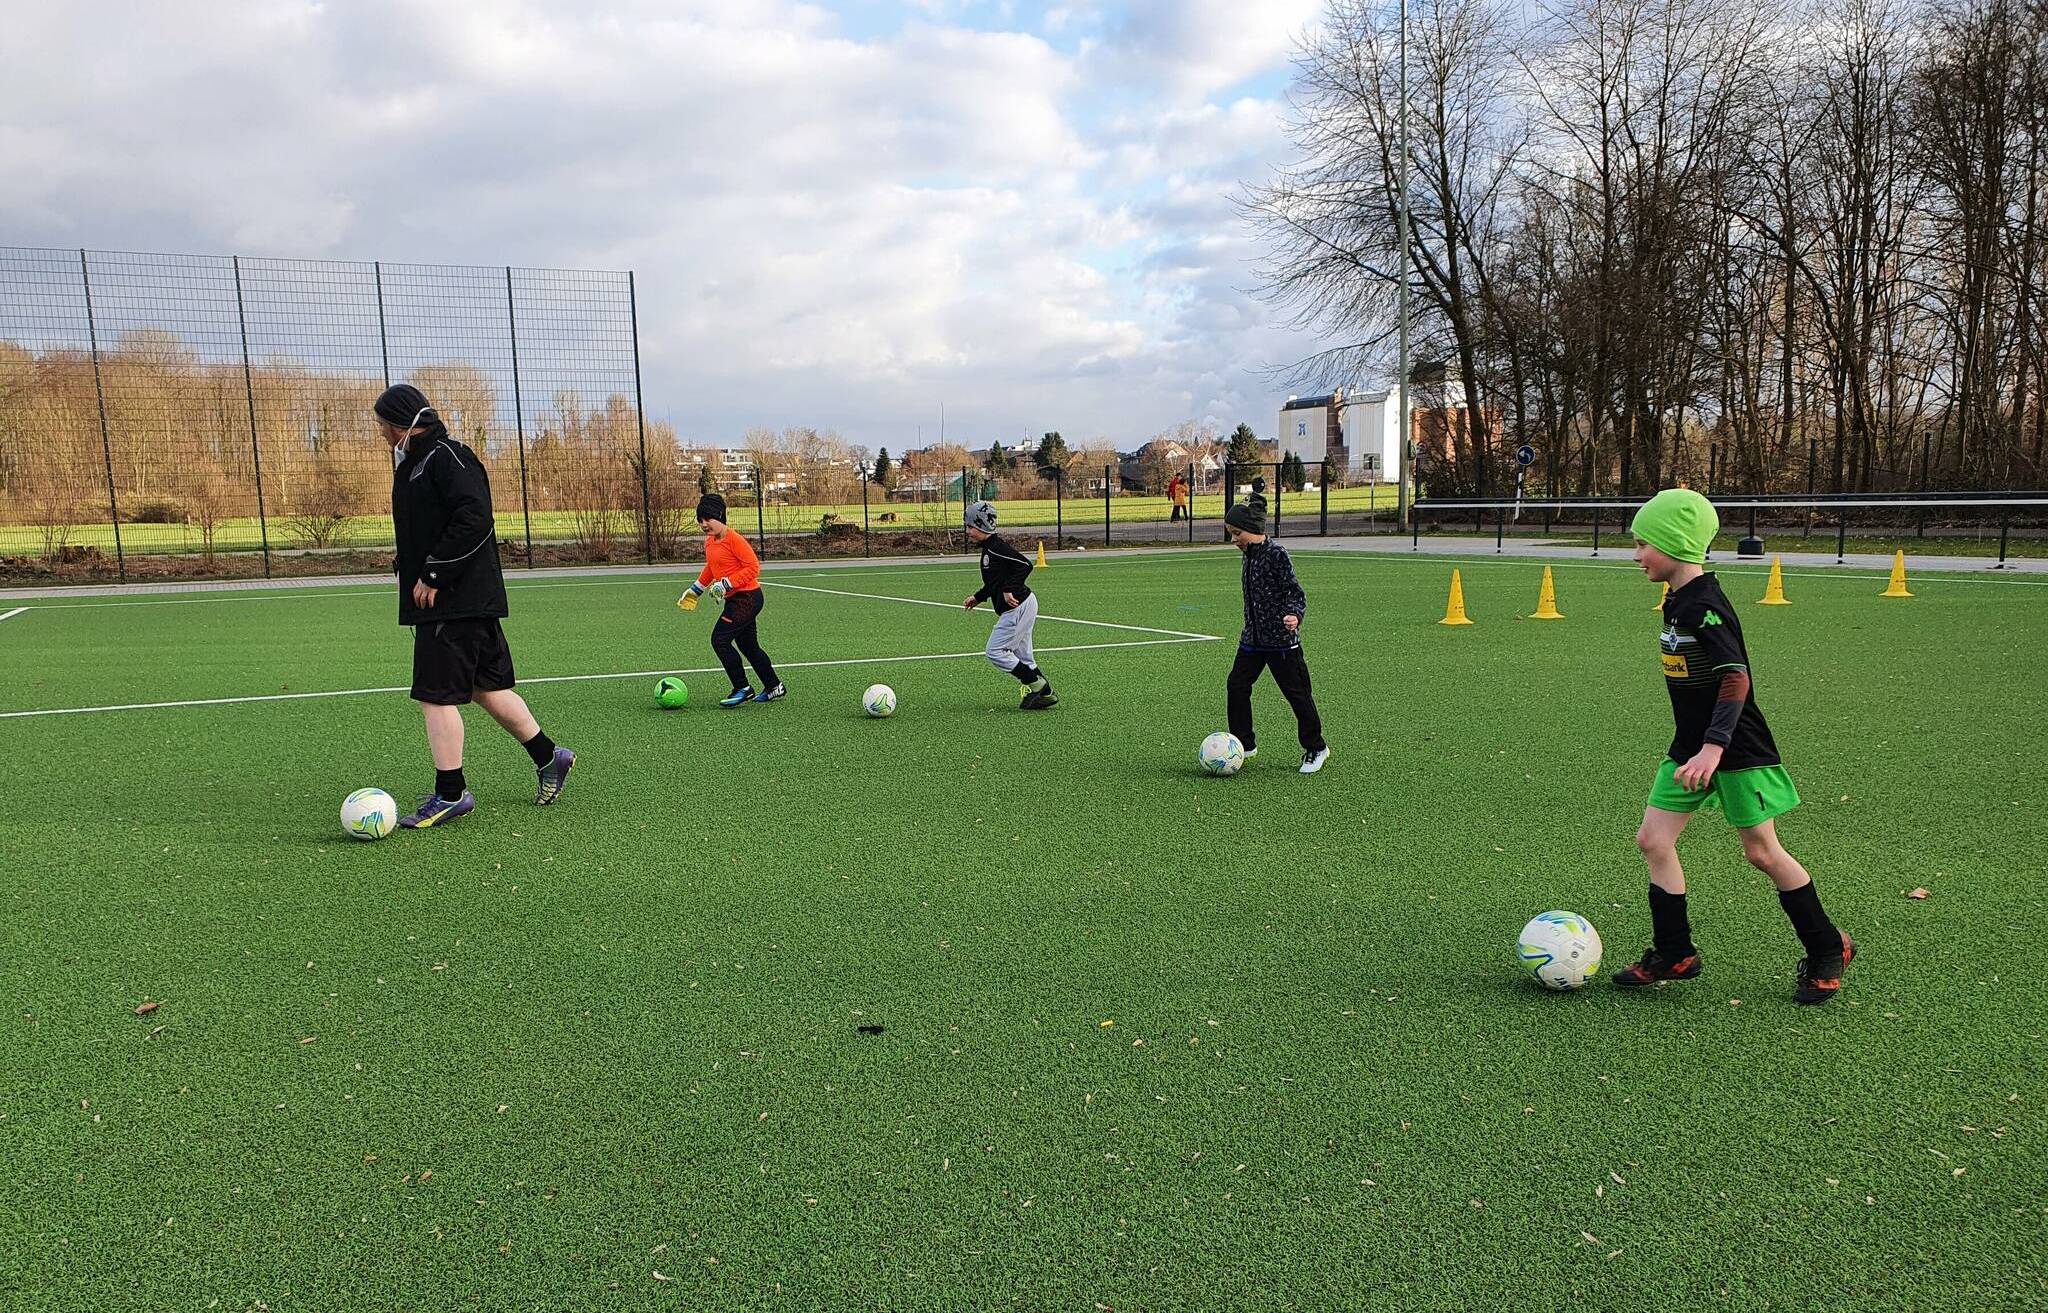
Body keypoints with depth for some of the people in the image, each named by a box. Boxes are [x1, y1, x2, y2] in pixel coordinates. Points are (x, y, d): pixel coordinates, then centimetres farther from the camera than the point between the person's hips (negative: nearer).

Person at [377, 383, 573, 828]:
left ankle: (450, 794, 2)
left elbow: (474, 519, -23)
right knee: (487, 688, 14)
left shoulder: (446, 458, -12)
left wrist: (433, 575, -21)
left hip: (454, 602, -10)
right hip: (469, 602, 10)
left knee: (435, 695, -6)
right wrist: (409, 566, 12)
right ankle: (548, 757, 24)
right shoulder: (415, 462, 19)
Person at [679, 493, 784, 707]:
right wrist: (695, 590, 28)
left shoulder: (733, 539, -17)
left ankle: (742, 689, -5)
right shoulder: (709, 542, 11)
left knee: (719, 640, -13)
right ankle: (774, 687, 27)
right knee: (748, 646, 15)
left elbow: (753, 567, -20)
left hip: (747, 597, -9)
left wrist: (726, 584, -23)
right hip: (734, 599, 9)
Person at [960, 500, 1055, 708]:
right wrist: (978, 597, 20)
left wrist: (1010, 591, -26)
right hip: (1020, 607, 10)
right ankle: (1045, 694, 17)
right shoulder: (988, 549, 15)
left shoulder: (997, 547, -16)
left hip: (1018, 607, -10)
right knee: (1022, 657, 13)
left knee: (995, 652, -7)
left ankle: (1036, 685, -1)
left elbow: (1025, 565, -25)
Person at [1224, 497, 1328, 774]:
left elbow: (1295, 592, -16)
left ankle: (1315, 749, 15)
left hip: (1280, 639, -8)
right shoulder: (1249, 554, 9)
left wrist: (1294, 615, -34)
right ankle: (1244, 745, 16)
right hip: (1252, 637, 8)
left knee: (1297, 693, 1)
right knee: (1237, 685, 4)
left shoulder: (1277, 554, -15)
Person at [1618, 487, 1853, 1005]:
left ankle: (1827, 950, 23)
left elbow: (1736, 679, -30)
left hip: (1737, 750, -9)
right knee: (1653, 839, 2)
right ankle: (1674, 954, 11)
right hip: (1691, 747, 9)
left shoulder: (1704, 606, -22)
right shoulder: (1677, 600, 8)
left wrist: (1714, 747, -39)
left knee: (1762, 852, 3)